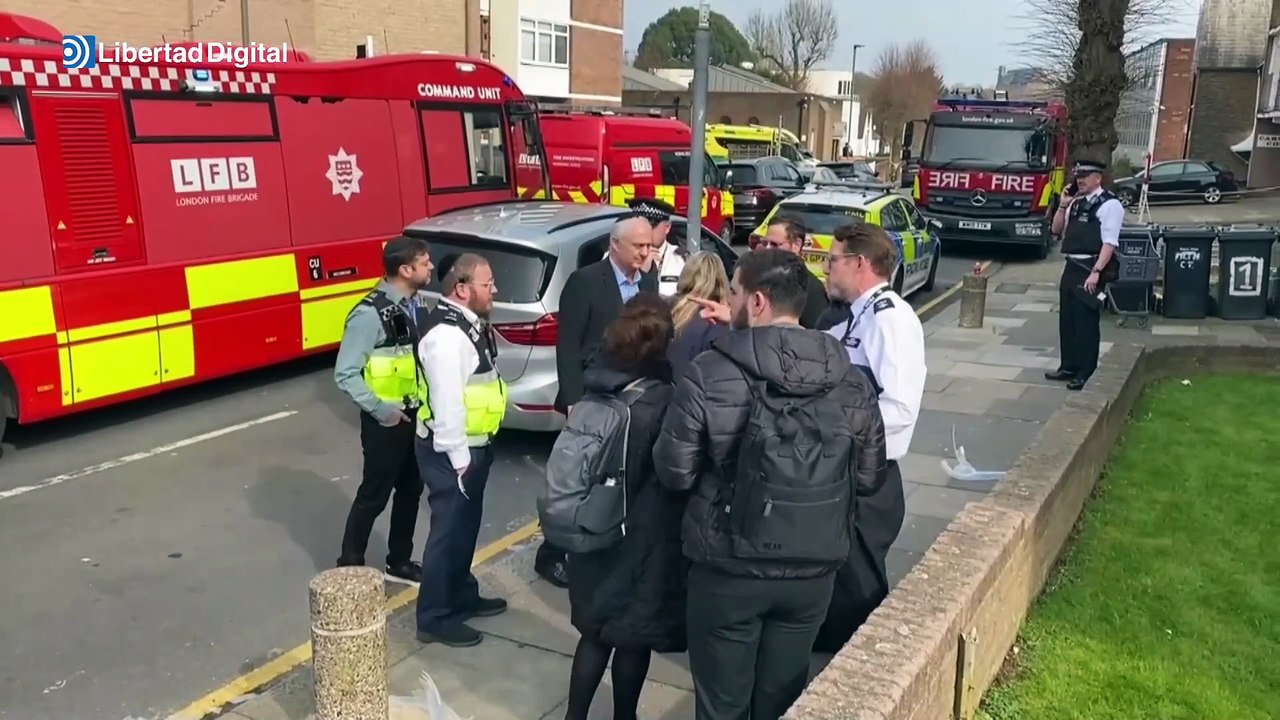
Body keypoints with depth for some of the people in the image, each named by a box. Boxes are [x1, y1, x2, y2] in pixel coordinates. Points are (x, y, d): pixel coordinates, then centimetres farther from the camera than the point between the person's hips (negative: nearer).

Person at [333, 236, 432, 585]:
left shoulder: (415, 304, 3)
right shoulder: (370, 314, -22)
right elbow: (345, 374, -21)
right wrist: (381, 410, -18)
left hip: (415, 415, 8)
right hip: (387, 420, -8)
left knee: (411, 489, 18)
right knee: (374, 495, 4)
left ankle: (399, 562, 34)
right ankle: (349, 566, 22)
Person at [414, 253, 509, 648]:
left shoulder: (468, 323, 8)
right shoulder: (447, 334, -24)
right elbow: (447, 403, -25)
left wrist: (474, 452, 18)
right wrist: (459, 459, -21)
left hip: (472, 446, 10)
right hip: (453, 452, -10)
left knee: (465, 526, 21)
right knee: (449, 530, 0)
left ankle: (462, 596, 37)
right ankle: (435, 618, 13)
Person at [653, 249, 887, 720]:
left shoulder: (709, 375, -16)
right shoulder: (851, 382, -3)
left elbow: (674, 473, -11)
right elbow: (869, 479, 5)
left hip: (728, 568, -3)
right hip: (813, 570, 4)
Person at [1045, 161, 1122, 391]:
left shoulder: (1109, 204, -10)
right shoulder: (1076, 202, 13)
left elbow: (1109, 243, -16)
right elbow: (1056, 229, 18)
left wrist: (1096, 272, -22)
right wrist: (1063, 205, 3)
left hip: (1091, 269, -8)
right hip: (1071, 267, 8)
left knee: (1086, 322, -3)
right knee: (1067, 319, 12)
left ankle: (1084, 373, 5)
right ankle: (1068, 366, 23)